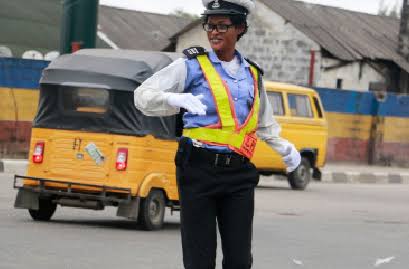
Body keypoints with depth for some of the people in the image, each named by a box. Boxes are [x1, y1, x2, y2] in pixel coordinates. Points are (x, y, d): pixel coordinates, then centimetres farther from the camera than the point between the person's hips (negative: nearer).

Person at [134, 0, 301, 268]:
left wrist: (284, 147, 21)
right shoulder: (191, 66, 3)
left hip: (239, 174, 4)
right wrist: (176, 99, -18)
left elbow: (264, 122, 32)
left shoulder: (253, 75, 16)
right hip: (199, 169, -4)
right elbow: (143, 95, -1)